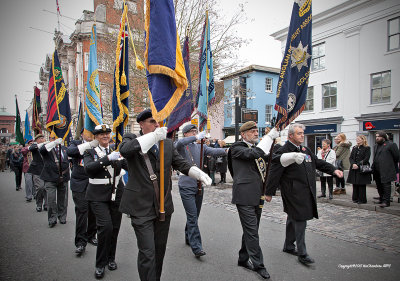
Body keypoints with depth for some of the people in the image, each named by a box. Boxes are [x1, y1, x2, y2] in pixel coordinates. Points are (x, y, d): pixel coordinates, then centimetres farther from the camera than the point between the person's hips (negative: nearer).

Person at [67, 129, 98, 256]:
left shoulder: (97, 145, 9)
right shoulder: (76, 144, 4)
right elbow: (69, 151, -19)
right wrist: (88, 145, -28)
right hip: (80, 184, -2)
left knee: (93, 212, 10)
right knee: (82, 211, -4)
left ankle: (91, 236, 28)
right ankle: (80, 242, 5)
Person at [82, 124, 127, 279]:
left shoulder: (116, 150, 7)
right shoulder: (90, 151, 0)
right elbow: (89, 169, -19)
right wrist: (108, 158, -29)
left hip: (116, 195, 3)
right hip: (98, 196, -3)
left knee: (115, 227, 9)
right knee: (106, 226, -13)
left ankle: (111, 258, 32)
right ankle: (100, 263, 8)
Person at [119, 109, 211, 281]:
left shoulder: (167, 143, 11)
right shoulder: (131, 139, -2)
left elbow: (180, 163, 7)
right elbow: (124, 150, -24)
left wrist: (199, 174, -12)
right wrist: (154, 136, -28)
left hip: (164, 205, 5)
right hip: (142, 206, -5)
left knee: (160, 248, 18)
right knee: (147, 252, -3)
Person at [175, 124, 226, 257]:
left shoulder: (200, 146, 8)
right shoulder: (181, 146, -4)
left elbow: (214, 151, -8)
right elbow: (179, 143, -29)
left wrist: (227, 150, -27)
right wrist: (197, 137, -35)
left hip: (199, 185, 5)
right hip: (186, 186, -5)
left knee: (195, 215, 17)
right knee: (192, 216, -8)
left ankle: (189, 238, 36)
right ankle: (196, 247, -3)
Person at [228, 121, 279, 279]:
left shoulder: (257, 147, 16)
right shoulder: (237, 147, -8)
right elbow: (252, 154, -26)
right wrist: (269, 137, -22)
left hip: (257, 197, 8)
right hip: (245, 196, -8)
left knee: (251, 230, 17)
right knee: (252, 231, -3)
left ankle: (244, 259, 32)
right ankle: (258, 265, 9)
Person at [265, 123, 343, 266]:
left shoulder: (306, 150, 13)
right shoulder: (283, 152, -14)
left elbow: (318, 162, 21)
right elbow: (274, 173, -14)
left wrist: (333, 170, 7)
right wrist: (269, 193, -12)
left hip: (307, 192, 8)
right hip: (293, 193, -8)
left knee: (293, 219, 18)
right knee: (299, 220, -4)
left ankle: (288, 246, 33)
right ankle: (302, 253, 8)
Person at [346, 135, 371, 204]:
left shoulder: (367, 148, -1)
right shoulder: (354, 148, 14)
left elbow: (366, 159, -10)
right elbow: (351, 157, 8)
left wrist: (358, 165, -17)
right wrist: (353, 164, -10)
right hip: (354, 169, 5)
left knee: (362, 185, 0)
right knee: (355, 184, 7)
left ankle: (362, 199, 8)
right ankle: (355, 198, 16)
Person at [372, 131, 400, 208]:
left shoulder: (391, 145, -6)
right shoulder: (376, 146, 18)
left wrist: (392, 165, 5)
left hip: (386, 171, -8)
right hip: (377, 171, 8)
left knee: (386, 185, -6)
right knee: (379, 186, 14)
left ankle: (386, 201, -3)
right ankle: (381, 199, 27)